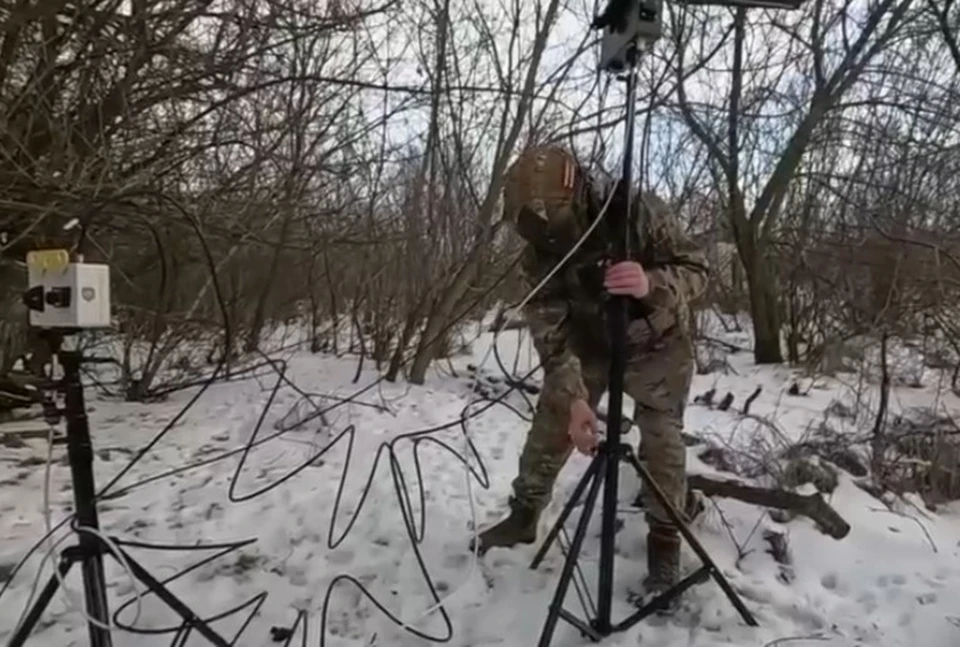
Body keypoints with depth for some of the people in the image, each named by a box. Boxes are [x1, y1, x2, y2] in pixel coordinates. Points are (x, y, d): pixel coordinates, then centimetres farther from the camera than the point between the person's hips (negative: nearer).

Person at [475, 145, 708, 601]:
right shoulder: (537, 254, -22)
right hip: (587, 344, 3)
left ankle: (665, 537, 15)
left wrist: (652, 284, -47)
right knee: (549, 427, 5)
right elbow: (549, 331, -26)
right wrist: (573, 397, -39)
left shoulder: (639, 212, -28)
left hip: (656, 342, -2)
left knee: (661, 439, -7)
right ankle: (524, 514, 25)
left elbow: (696, 270, -24)